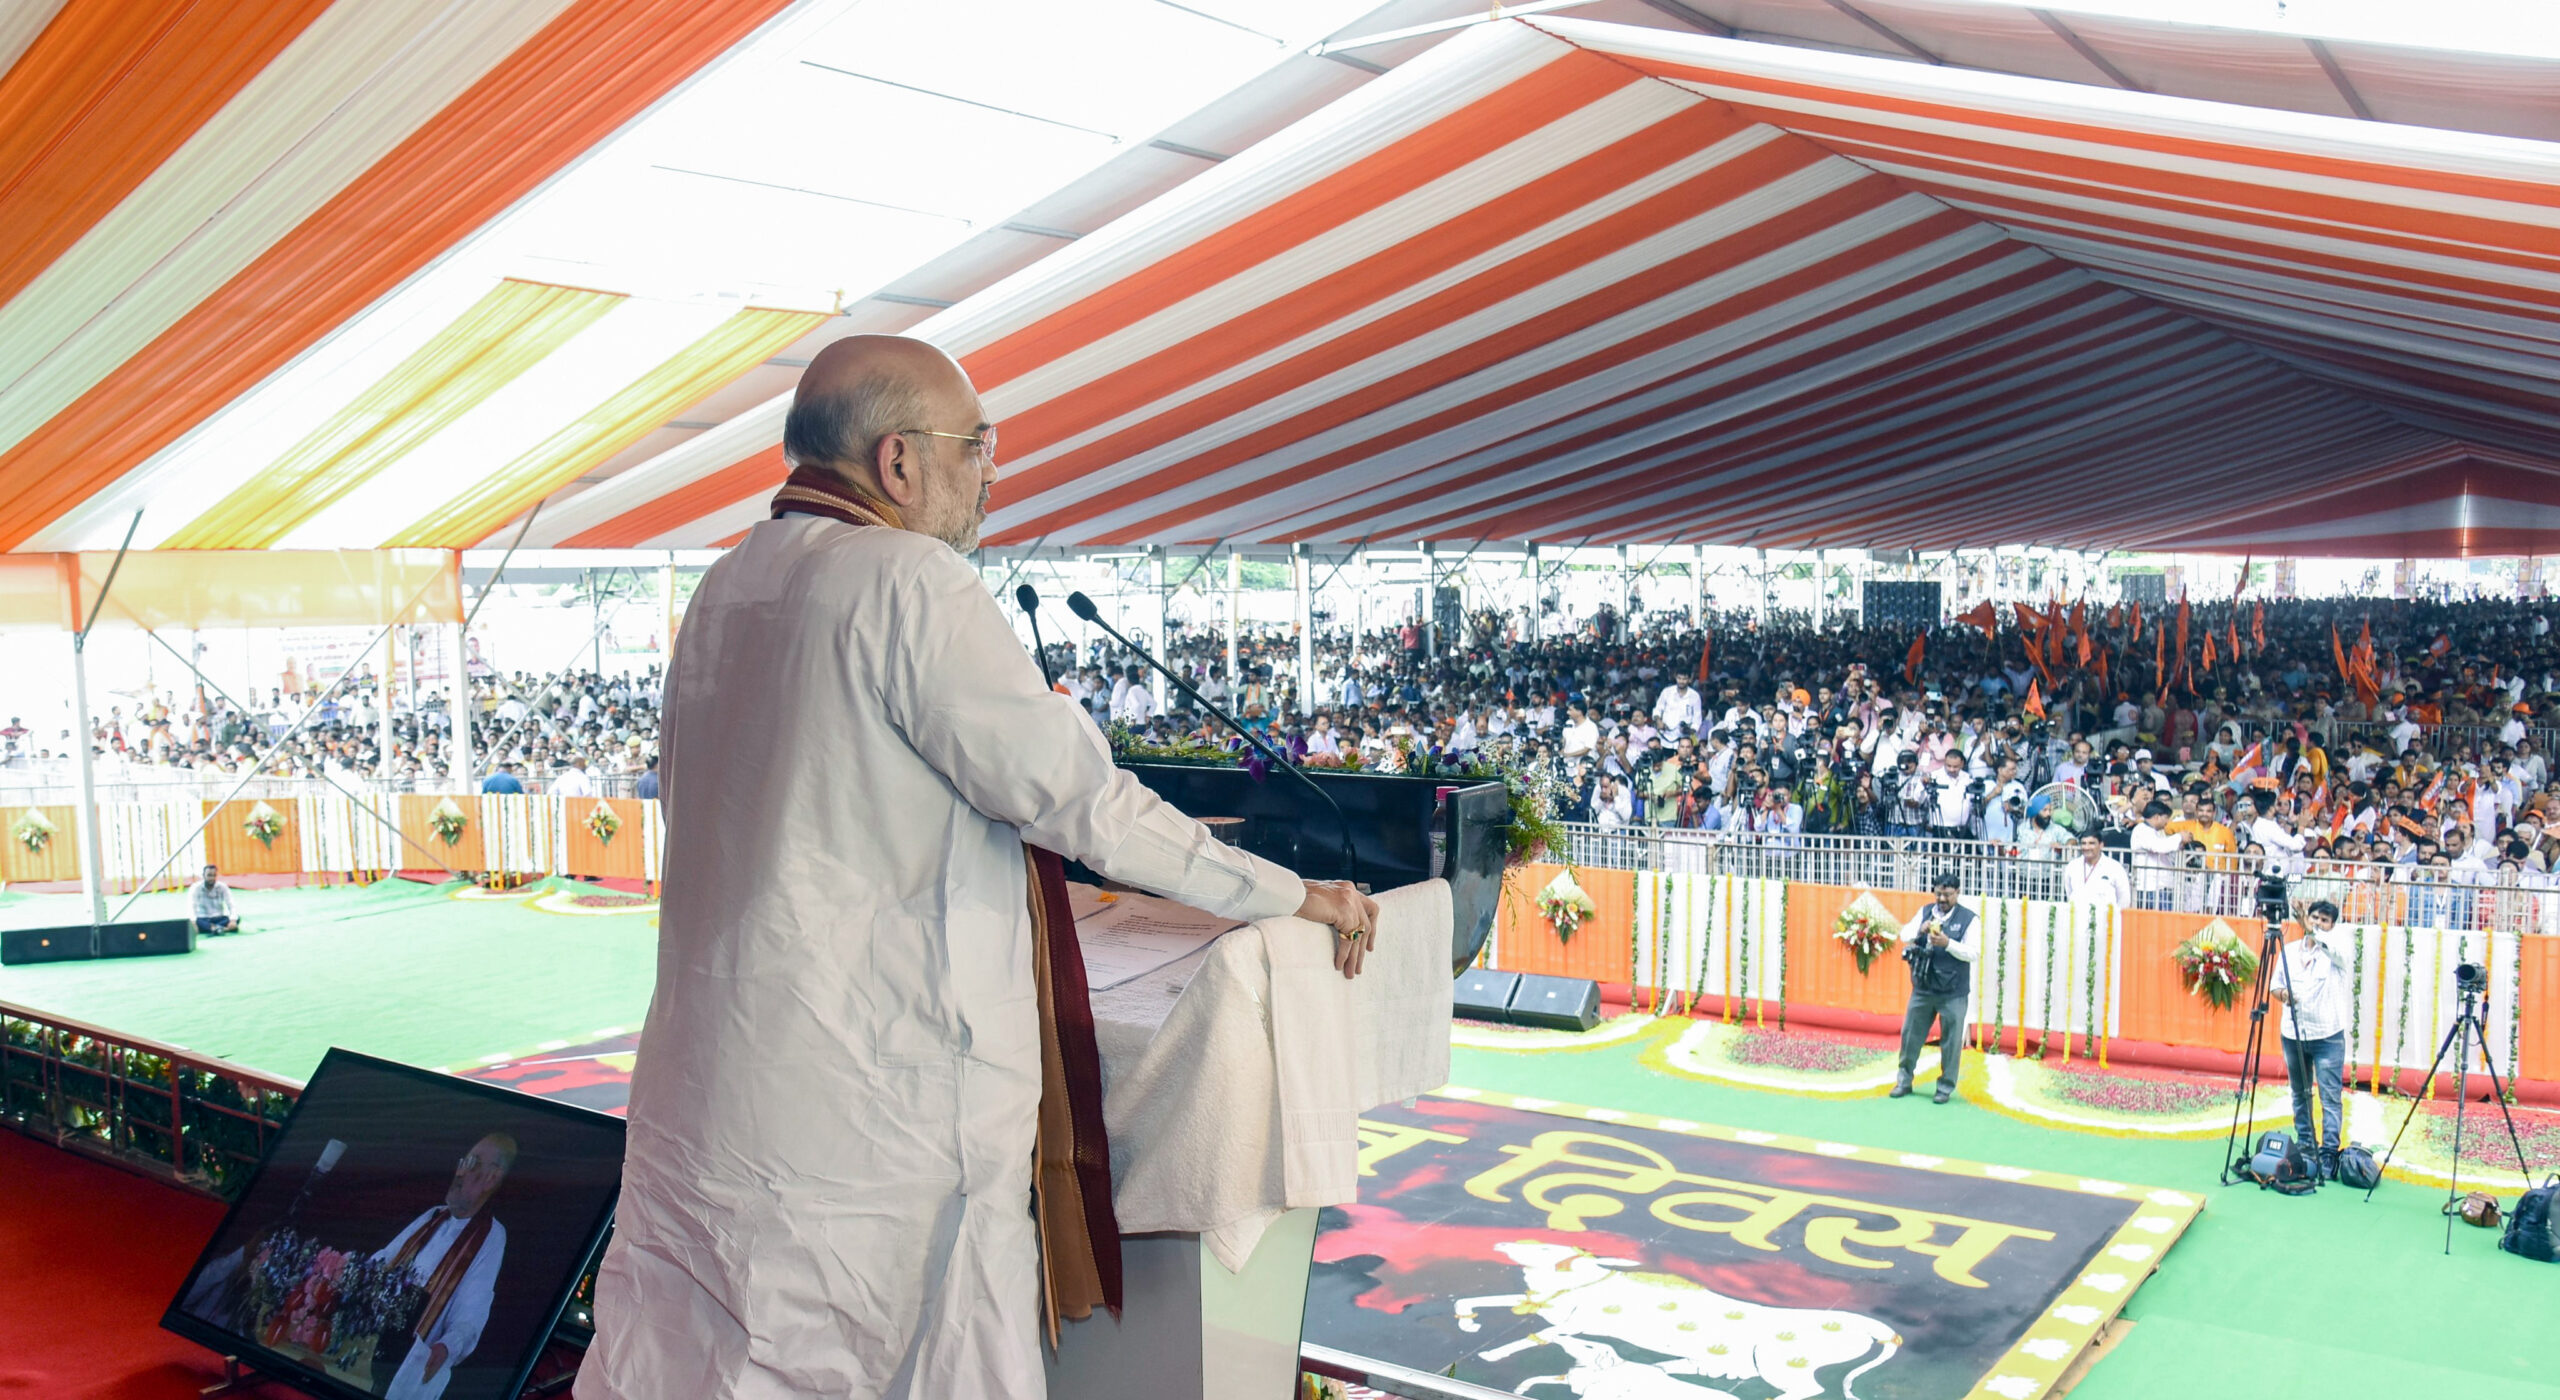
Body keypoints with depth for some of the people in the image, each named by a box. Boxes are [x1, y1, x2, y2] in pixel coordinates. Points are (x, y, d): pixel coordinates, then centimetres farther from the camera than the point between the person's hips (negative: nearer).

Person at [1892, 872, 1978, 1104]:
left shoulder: (1968, 919, -5)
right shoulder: (1925, 912, 7)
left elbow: (1974, 953, -11)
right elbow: (1905, 936, 2)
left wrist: (1947, 943, -24)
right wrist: (1920, 930, -18)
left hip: (1953, 993, -4)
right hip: (1923, 987, 4)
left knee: (1951, 1040, 3)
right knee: (1911, 1034, 9)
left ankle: (1946, 1087, 16)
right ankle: (1904, 1080, 22)